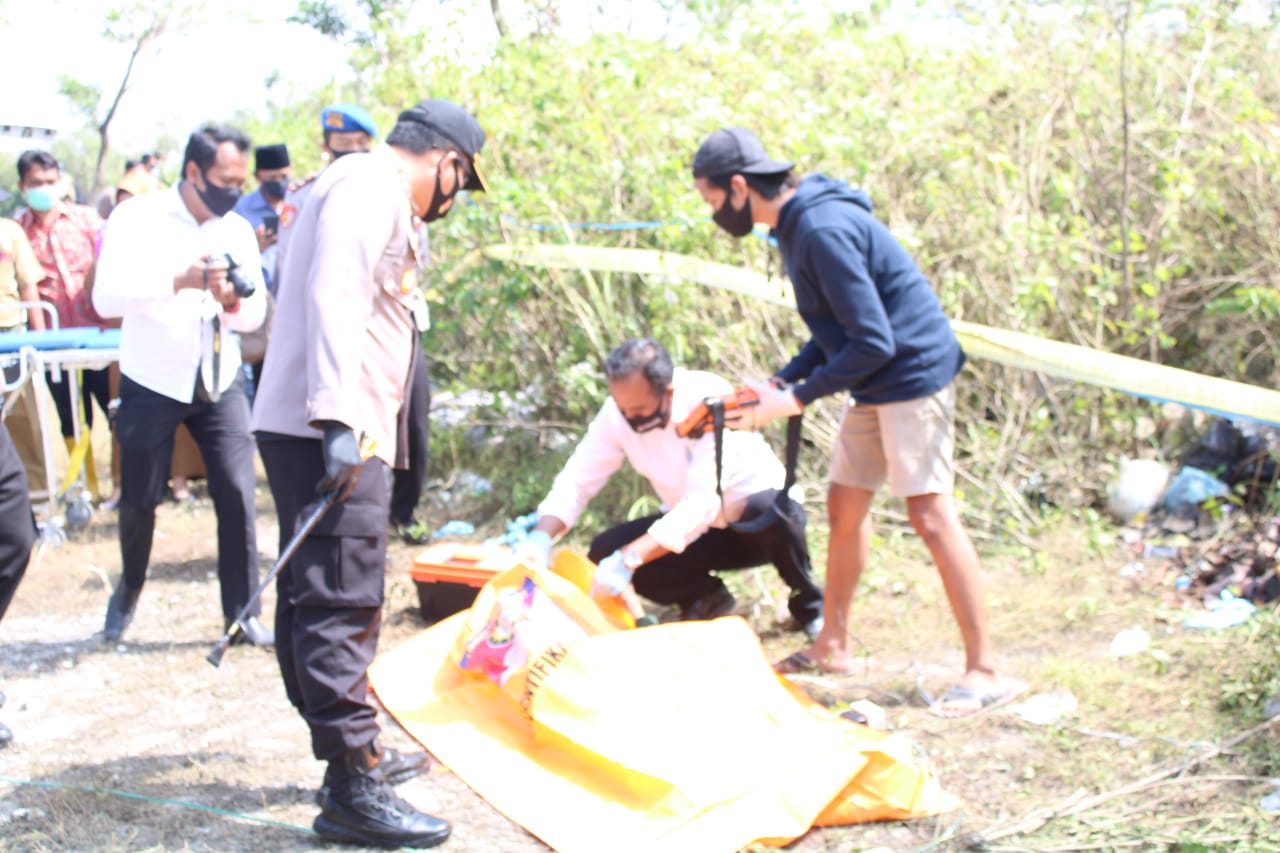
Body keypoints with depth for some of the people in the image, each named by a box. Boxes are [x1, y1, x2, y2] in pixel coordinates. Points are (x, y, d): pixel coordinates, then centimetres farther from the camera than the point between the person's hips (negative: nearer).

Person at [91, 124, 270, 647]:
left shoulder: (238, 231, 4)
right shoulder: (136, 219, -9)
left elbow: (256, 315, 5)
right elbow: (106, 297, -20)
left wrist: (234, 301, -19)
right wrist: (180, 280, -32)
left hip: (219, 383, 3)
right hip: (151, 383, -3)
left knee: (237, 493, -7)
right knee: (139, 500, 6)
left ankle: (242, 611, 4)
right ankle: (128, 592, 33)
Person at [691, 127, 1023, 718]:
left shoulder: (824, 230, -23)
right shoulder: (798, 224, 9)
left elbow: (873, 342, -23)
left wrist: (798, 397, -18)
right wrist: (781, 380, 6)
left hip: (913, 375, -10)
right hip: (875, 386, 10)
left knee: (930, 514, -11)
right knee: (845, 506, 14)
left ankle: (983, 670, -7)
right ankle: (833, 644, 26)